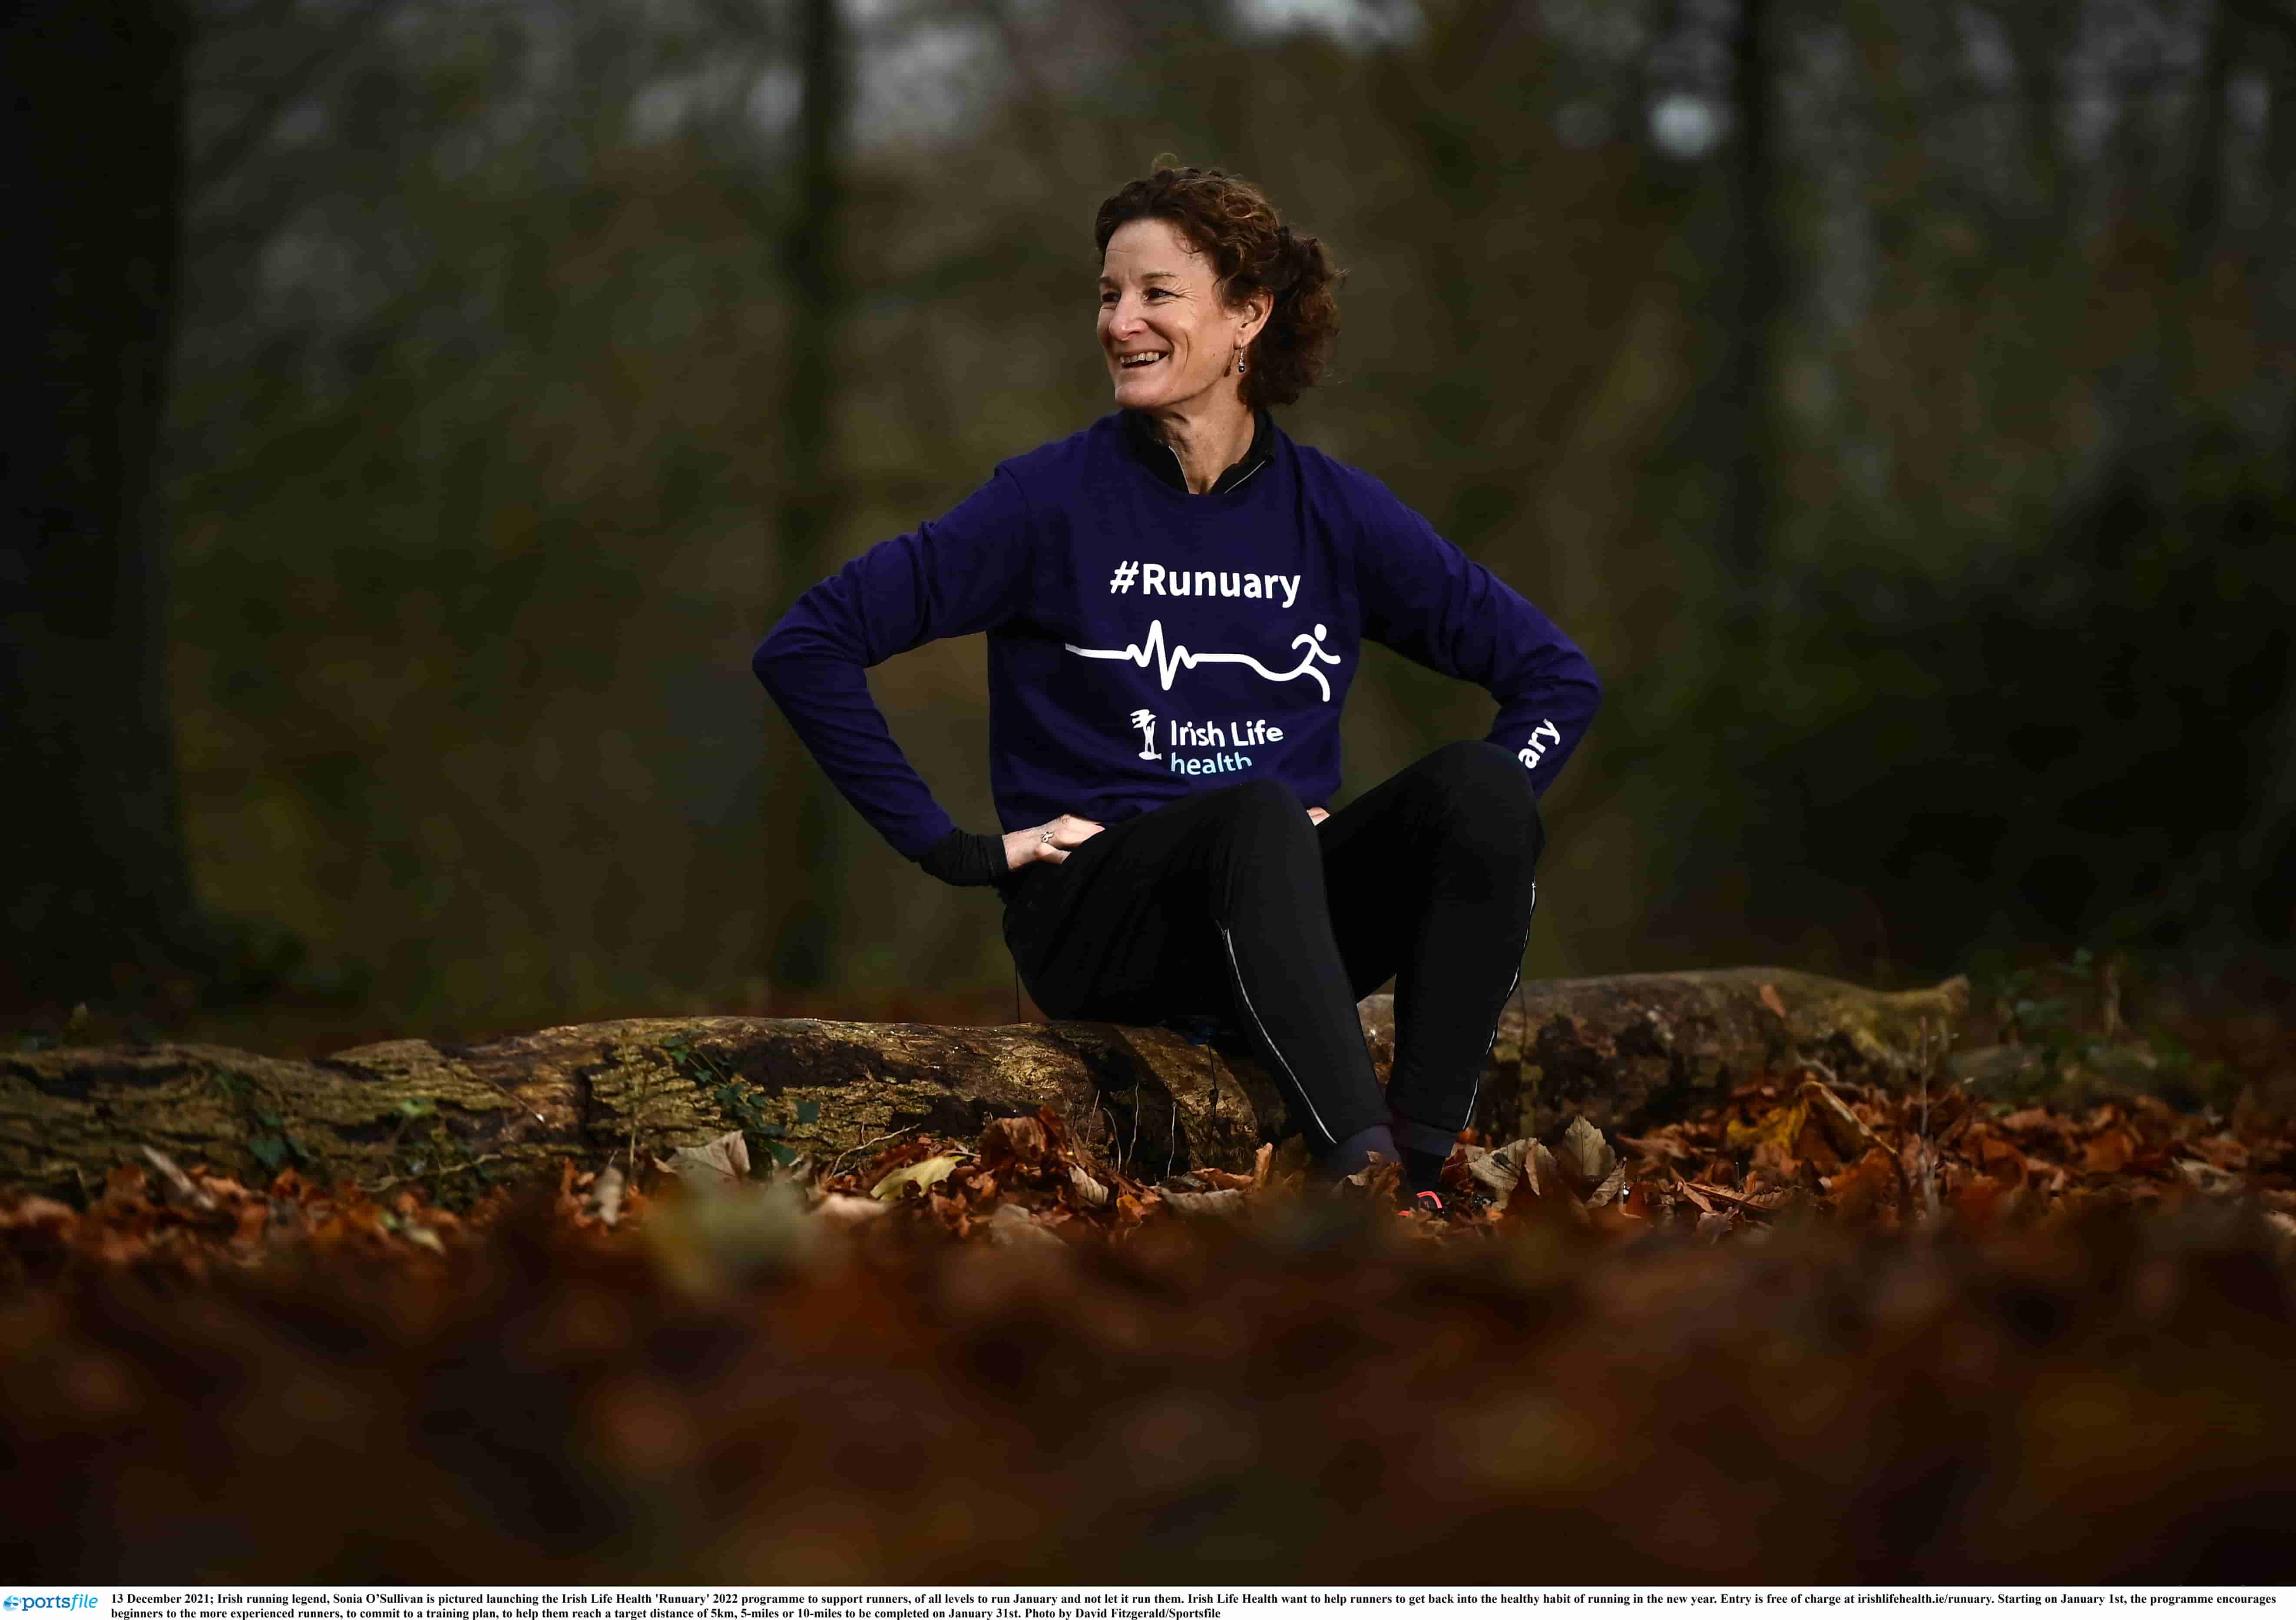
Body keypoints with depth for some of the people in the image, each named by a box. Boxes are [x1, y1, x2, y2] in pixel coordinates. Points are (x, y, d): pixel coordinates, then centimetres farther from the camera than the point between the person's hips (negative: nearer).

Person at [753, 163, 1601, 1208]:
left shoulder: (1334, 512, 8)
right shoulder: (1054, 498, -1)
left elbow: (1559, 677, 14)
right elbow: (804, 649, -3)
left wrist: (1468, 833, -1)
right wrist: (955, 849, -6)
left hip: (1291, 911, 4)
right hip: (1096, 912, -3)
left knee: (1478, 781, -24)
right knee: (1259, 810, -35)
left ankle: (1425, 1170, -32)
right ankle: (1361, 1171, -51)